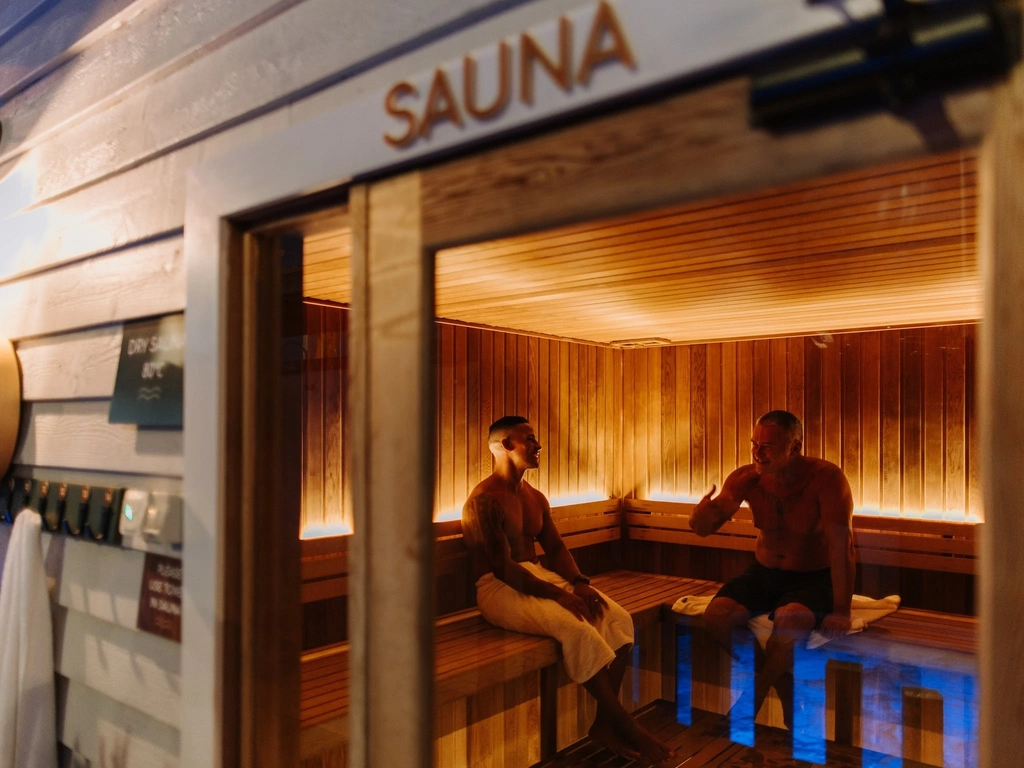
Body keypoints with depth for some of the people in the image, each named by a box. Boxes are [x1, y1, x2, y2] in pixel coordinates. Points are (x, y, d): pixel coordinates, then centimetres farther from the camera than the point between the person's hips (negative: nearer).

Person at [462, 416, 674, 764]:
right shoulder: (484, 500, -14)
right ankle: (625, 723, -15)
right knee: (577, 628, -31)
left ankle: (605, 722, -9)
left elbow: (555, 547, 14)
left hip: (540, 576, 8)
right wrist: (557, 594, -24)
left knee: (618, 618, -12)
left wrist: (579, 582, -6)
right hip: (500, 588, -8)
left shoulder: (535, 497, 15)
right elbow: (503, 567, -20)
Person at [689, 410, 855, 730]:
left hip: (814, 578, -4)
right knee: (717, 615, -21)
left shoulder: (826, 478, -20)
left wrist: (840, 610, -25)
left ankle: (755, 693, -8)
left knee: (791, 619, -36)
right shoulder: (747, 477, -10)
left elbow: (841, 547, -21)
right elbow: (702, 529, -10)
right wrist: (704, 513, -36)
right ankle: (782, 683, 2)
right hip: (765, 572, 4)